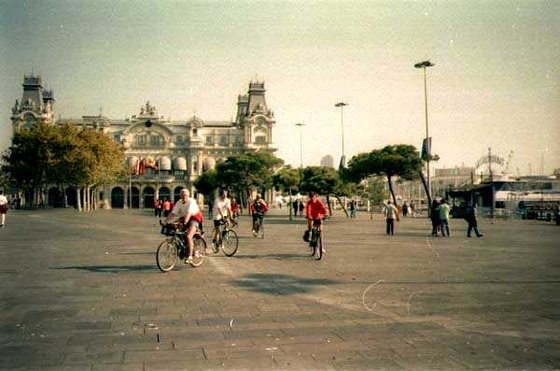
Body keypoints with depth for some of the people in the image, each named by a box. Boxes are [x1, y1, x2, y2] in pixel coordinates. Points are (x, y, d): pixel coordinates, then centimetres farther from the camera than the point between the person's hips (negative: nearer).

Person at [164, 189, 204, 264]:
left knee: (188, 236, -23)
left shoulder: (191, 201, -19)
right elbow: (173, 213, -9)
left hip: (194, 219, -7)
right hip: (183, 219, 7)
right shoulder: (179, 203, -3)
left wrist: (185, 222, -48)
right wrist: (165, 221, -22)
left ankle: (190, 256, -19)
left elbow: (189, 213, -33)